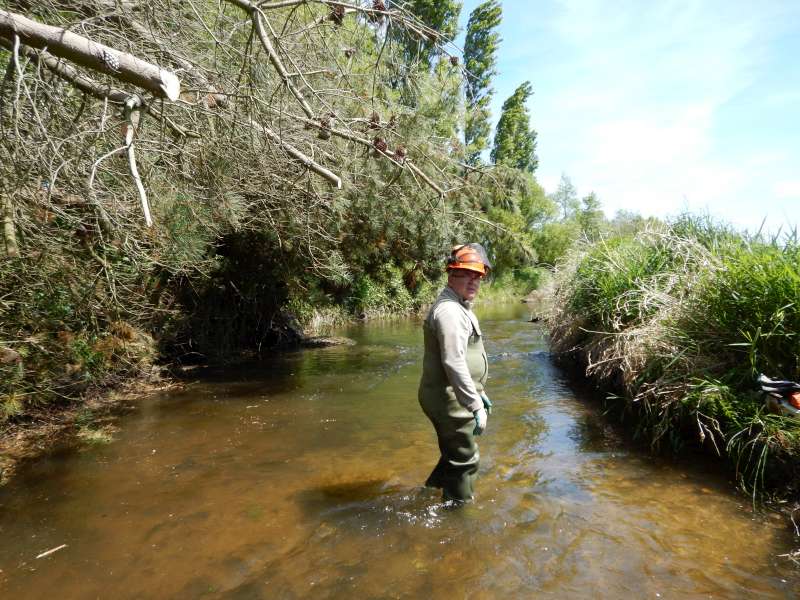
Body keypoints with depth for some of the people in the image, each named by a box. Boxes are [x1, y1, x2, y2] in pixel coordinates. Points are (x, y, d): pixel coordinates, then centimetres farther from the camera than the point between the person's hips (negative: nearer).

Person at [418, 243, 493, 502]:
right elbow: (454, 364, -28)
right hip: (449, 400, -10)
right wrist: (476, 406, -24)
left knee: (455, 452, 25)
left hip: (453, 397, 10)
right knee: (464, 459, 5)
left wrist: (478, 392, 24)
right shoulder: (449, 310, -21)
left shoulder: (459, 307, 15)